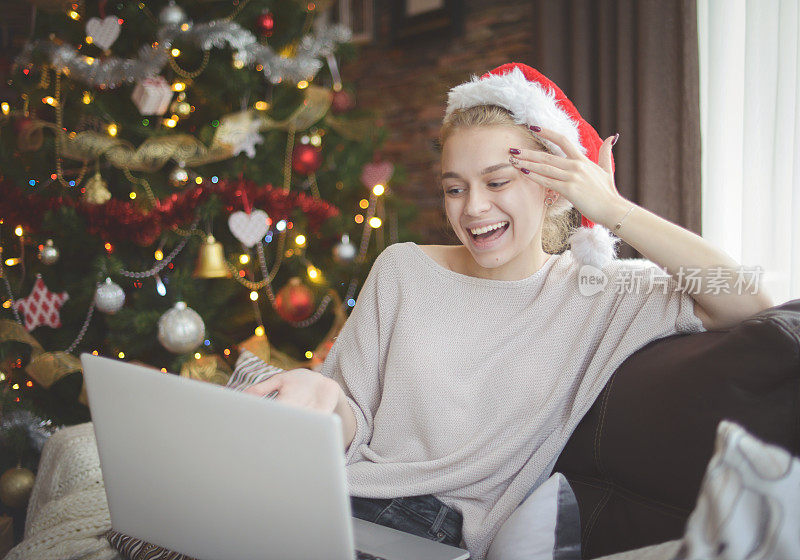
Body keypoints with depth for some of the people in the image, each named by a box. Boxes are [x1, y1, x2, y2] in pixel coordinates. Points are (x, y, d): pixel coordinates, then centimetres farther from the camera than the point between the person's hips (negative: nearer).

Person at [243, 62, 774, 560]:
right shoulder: (402, 269, 6)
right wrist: (328, 400, -20)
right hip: (350, 508, 2)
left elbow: (751, 307, -13)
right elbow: (358, 428, 6)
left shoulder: (598, 292, 1)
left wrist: (611, 209, -13)